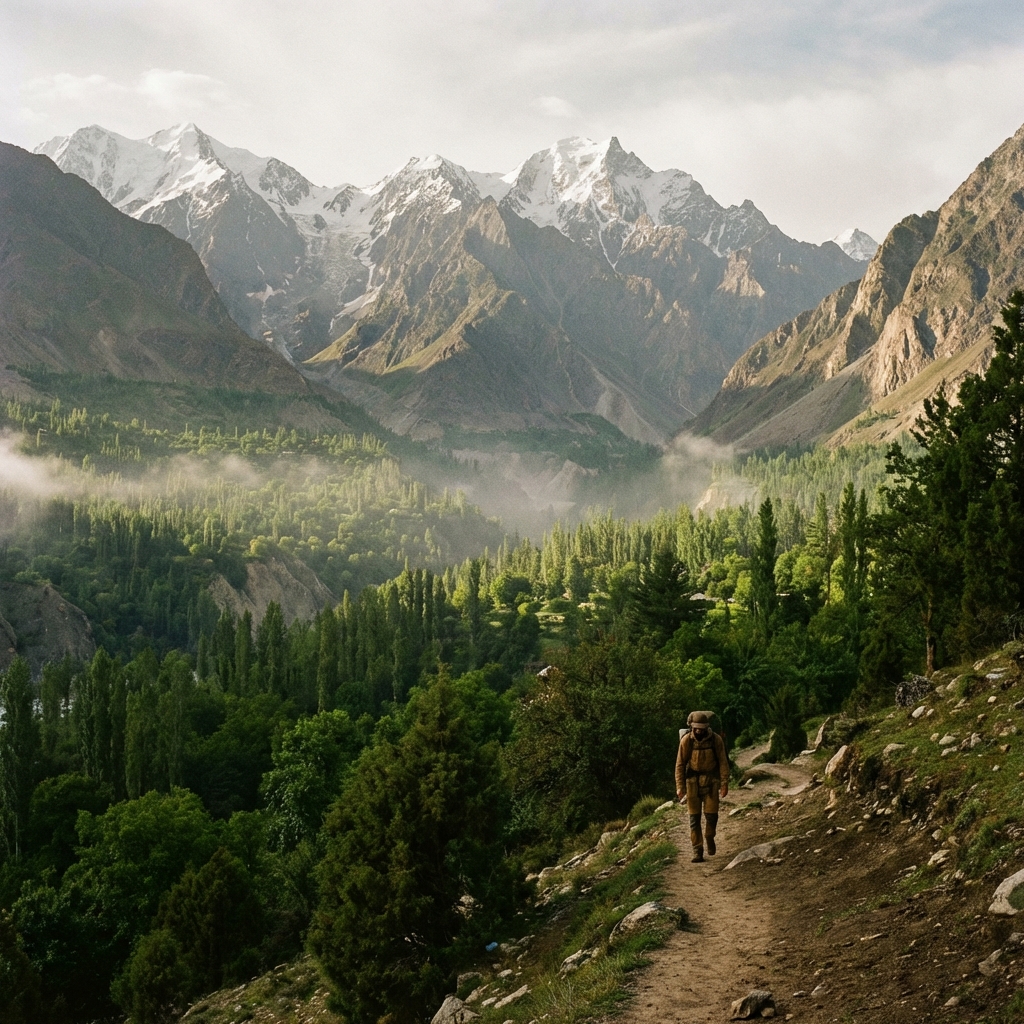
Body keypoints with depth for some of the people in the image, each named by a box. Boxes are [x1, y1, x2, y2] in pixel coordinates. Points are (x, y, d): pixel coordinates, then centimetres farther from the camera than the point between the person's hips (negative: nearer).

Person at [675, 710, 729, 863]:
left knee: (711, 815, -3)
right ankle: (697, 851, 5)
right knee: (694, 817, -1)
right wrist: (680, 786, -10)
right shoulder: (686, 740, -11)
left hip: (711, 781, 0)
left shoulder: (716, 739, -10)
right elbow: (680, 764, -6)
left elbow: (723, 762, -4)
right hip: (693, 781, 0)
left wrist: (725, 784, -8)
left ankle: (709, 837, 28)